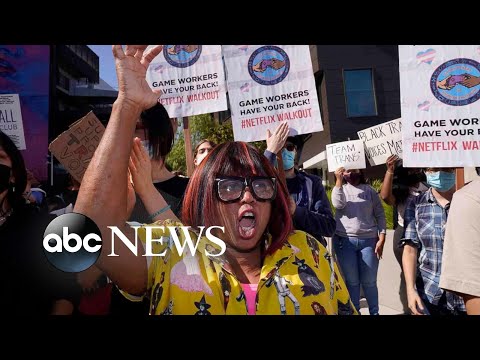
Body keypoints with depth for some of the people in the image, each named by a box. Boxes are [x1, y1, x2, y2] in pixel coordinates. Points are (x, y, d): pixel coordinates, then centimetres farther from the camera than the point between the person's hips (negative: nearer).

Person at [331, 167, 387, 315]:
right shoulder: (340, 188, 9)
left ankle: (374, 312, 24)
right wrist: (339, 180, -10)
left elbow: (380, 215, 6)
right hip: (345, 241, 0)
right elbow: (338, 204, -12)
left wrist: (382, 238, -4)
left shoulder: (369, 190, 9)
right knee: (352, 281, 7)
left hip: (368, 240, 0)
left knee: (369, 281, 5)